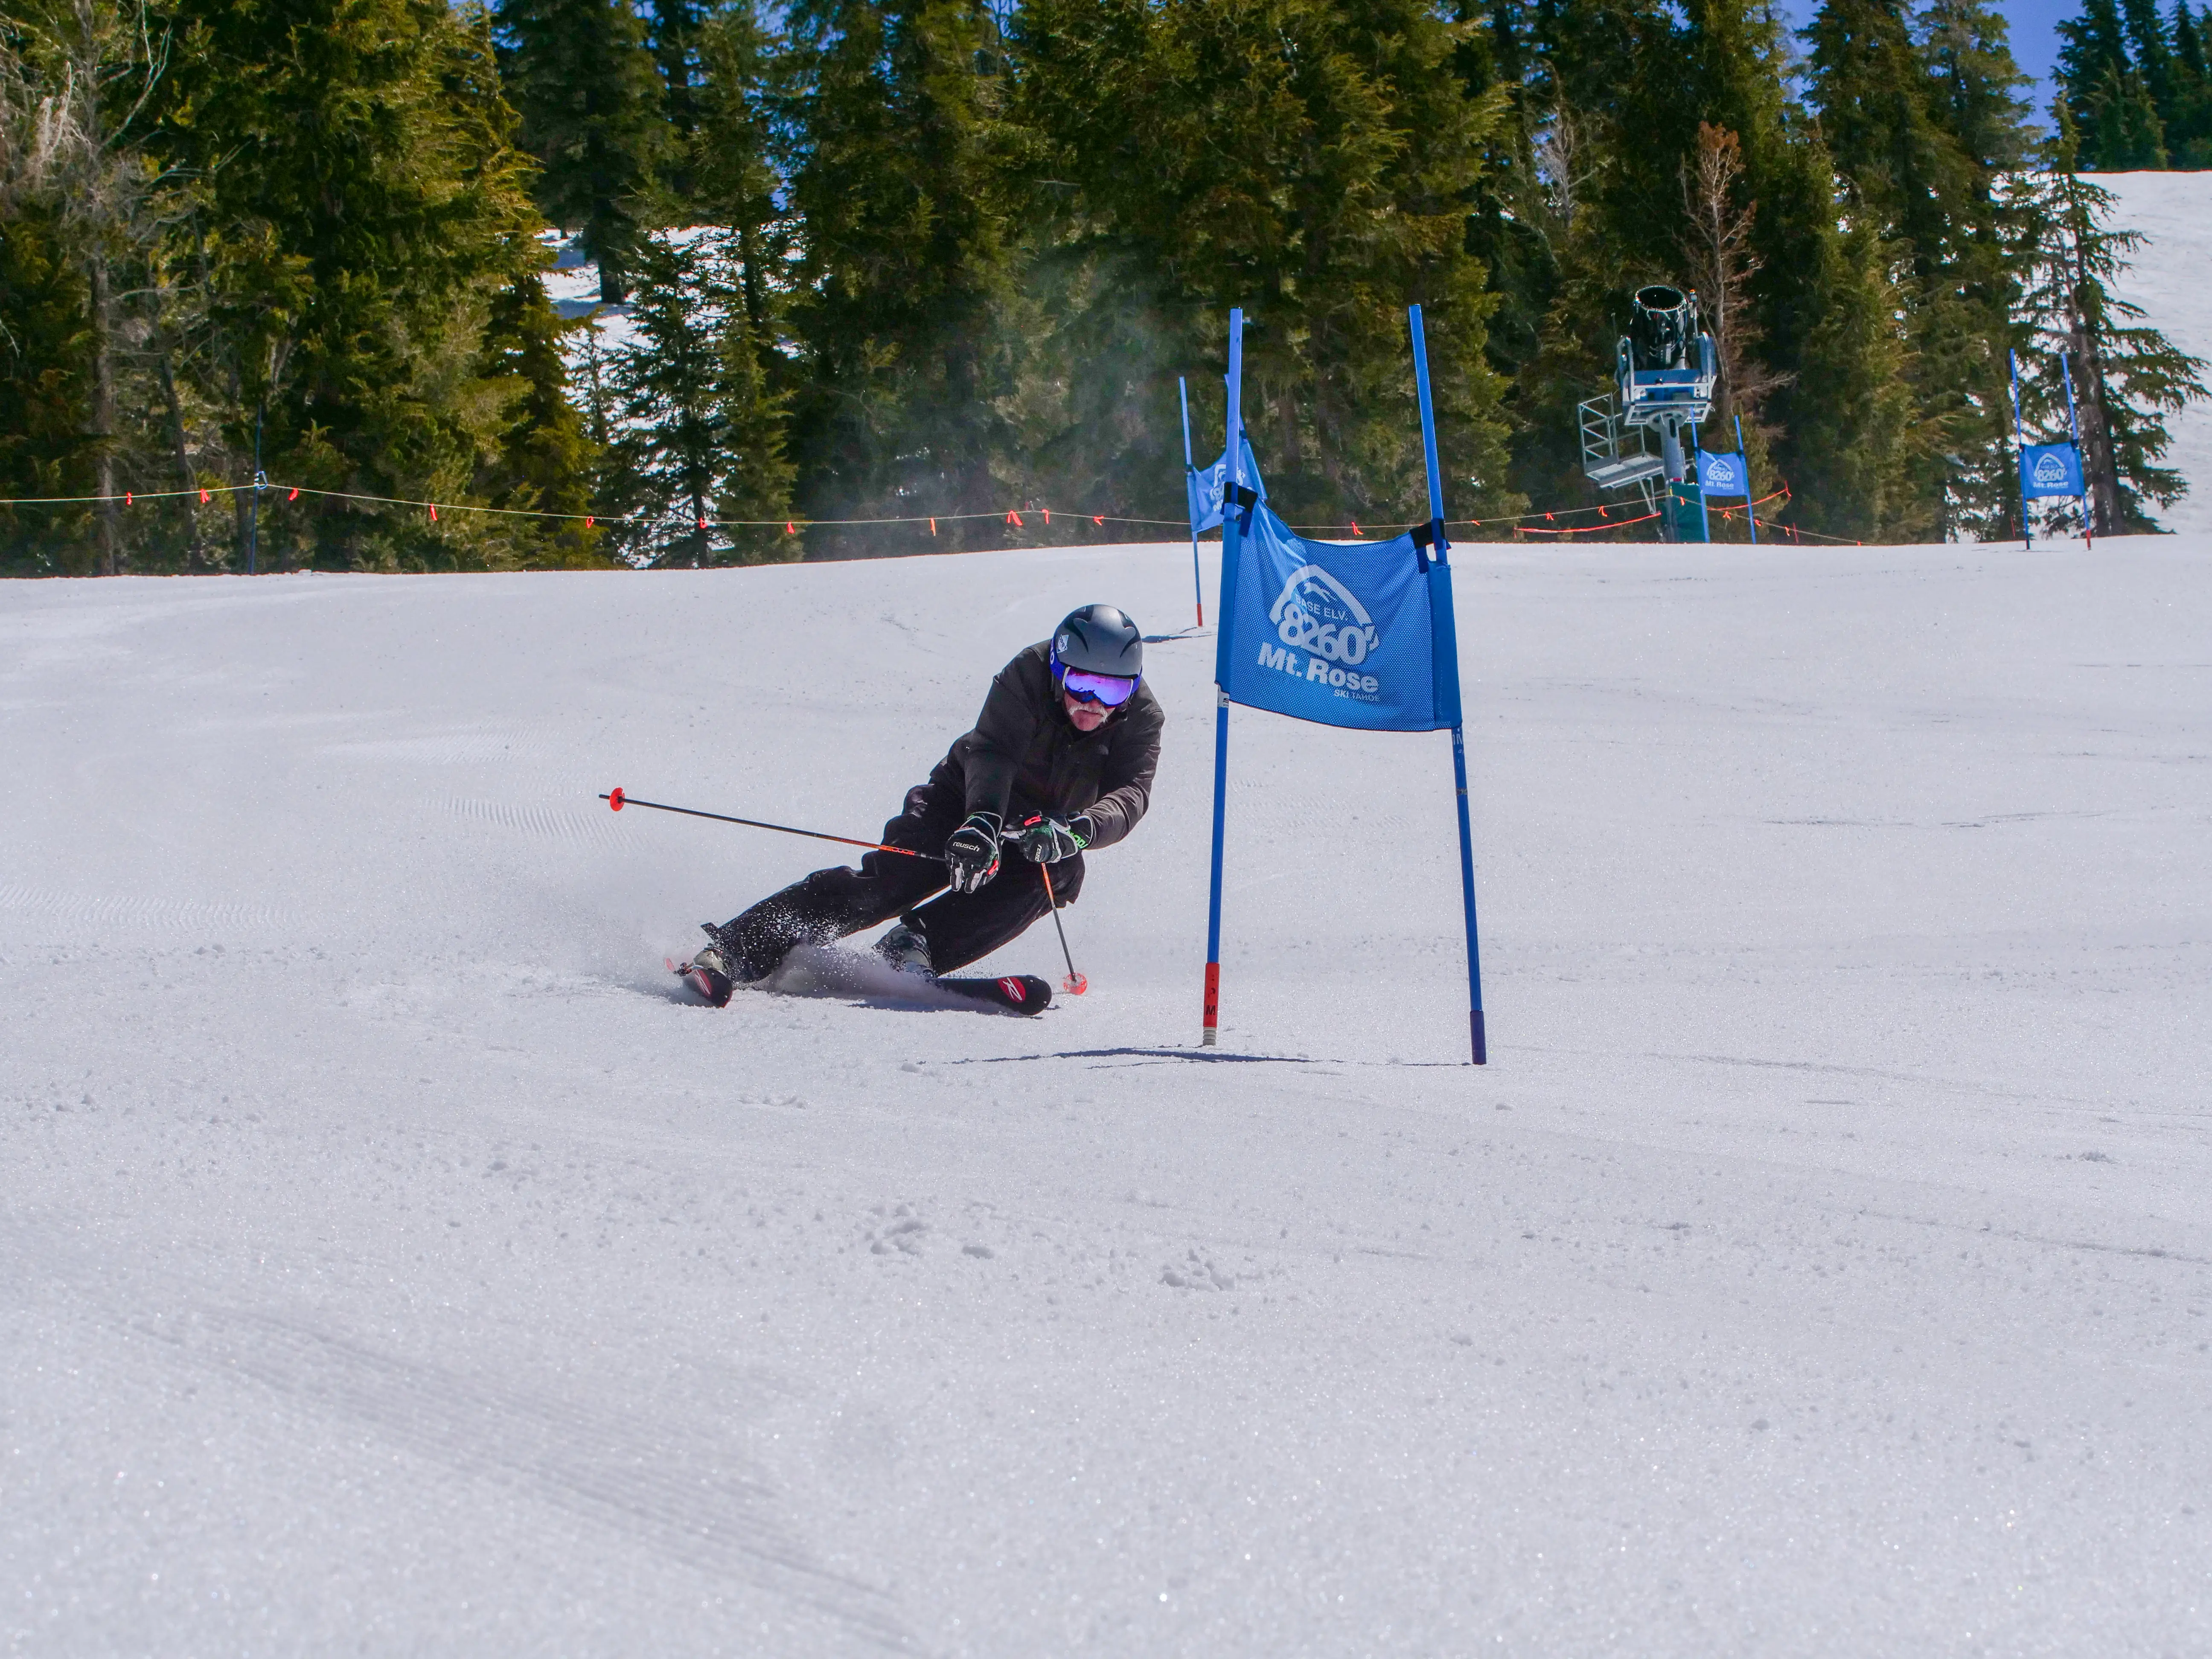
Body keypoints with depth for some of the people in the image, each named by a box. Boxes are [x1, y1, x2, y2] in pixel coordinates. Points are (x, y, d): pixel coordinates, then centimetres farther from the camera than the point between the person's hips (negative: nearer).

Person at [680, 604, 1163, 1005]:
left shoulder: (1141, 719, -16)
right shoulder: (1028, 676, -22)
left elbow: (1131, 796, -29)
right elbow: (991, 752, -36)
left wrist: (1074, 830, -51)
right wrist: (983, 820, -56)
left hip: (1040, 835, 2)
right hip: (967, 806, -2)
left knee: (1057, 876, -32)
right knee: (892, 879, -24)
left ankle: (914, 947, -34)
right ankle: (733, 950, -29)